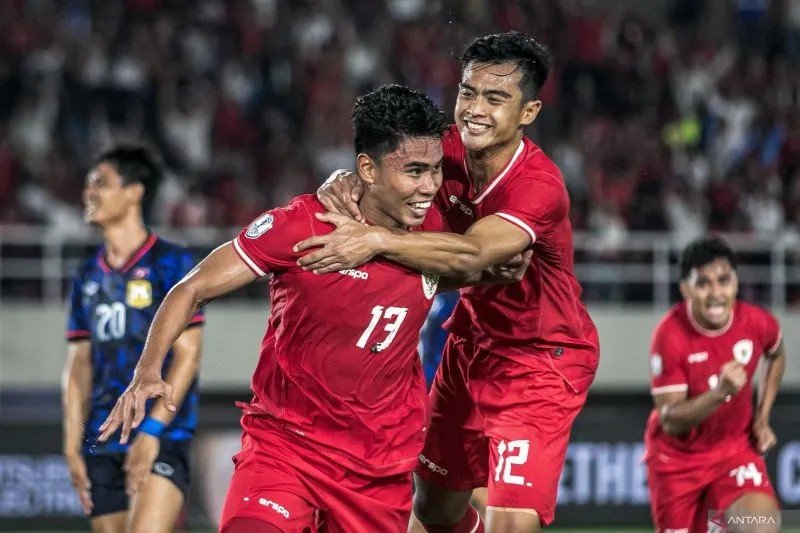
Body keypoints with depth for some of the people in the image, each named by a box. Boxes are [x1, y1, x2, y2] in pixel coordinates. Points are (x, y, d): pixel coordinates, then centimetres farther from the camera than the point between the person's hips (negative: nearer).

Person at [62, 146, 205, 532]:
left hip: (162, 439, -6)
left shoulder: (172, 264, -2)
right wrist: (73, 445, 6)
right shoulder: (88, 277, 15)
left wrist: (152, 429, -16)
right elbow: (79, 366, 15)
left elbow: (187, 353, -8)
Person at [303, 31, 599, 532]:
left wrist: (377, 240, -52)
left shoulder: (539, 185, -29)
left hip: (542, 359, -7)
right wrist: (347, 185, -31)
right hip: (472, 345, 7)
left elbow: (471, 253, -43)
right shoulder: (449, 150, -9)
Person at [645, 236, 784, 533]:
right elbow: (670, 420, -25)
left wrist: (762, 418, 6)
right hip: (678, 455, -2)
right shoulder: (670, 336, -24)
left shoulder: (758, 323, -13)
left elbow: (776, 357, 15)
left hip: (736, 447, 2)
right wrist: (721, 392, -41)